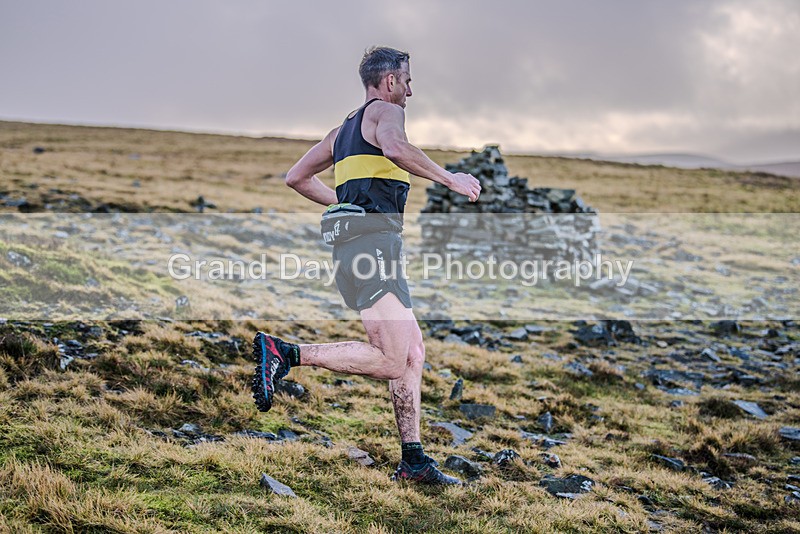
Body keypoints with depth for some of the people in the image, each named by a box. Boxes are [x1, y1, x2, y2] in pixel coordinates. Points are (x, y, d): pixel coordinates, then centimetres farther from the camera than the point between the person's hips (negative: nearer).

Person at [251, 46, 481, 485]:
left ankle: (413, 460, 8)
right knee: (390, 362, -14)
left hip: (354, 246, 10)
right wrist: (449, 178, -15)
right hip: (372, 243, -10)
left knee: (414, 351, 9)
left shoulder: (344, 128, 27)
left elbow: (296, 177, 31)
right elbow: (394, 145, -23)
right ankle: (283, 353, -16)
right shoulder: (385, 110, 2)